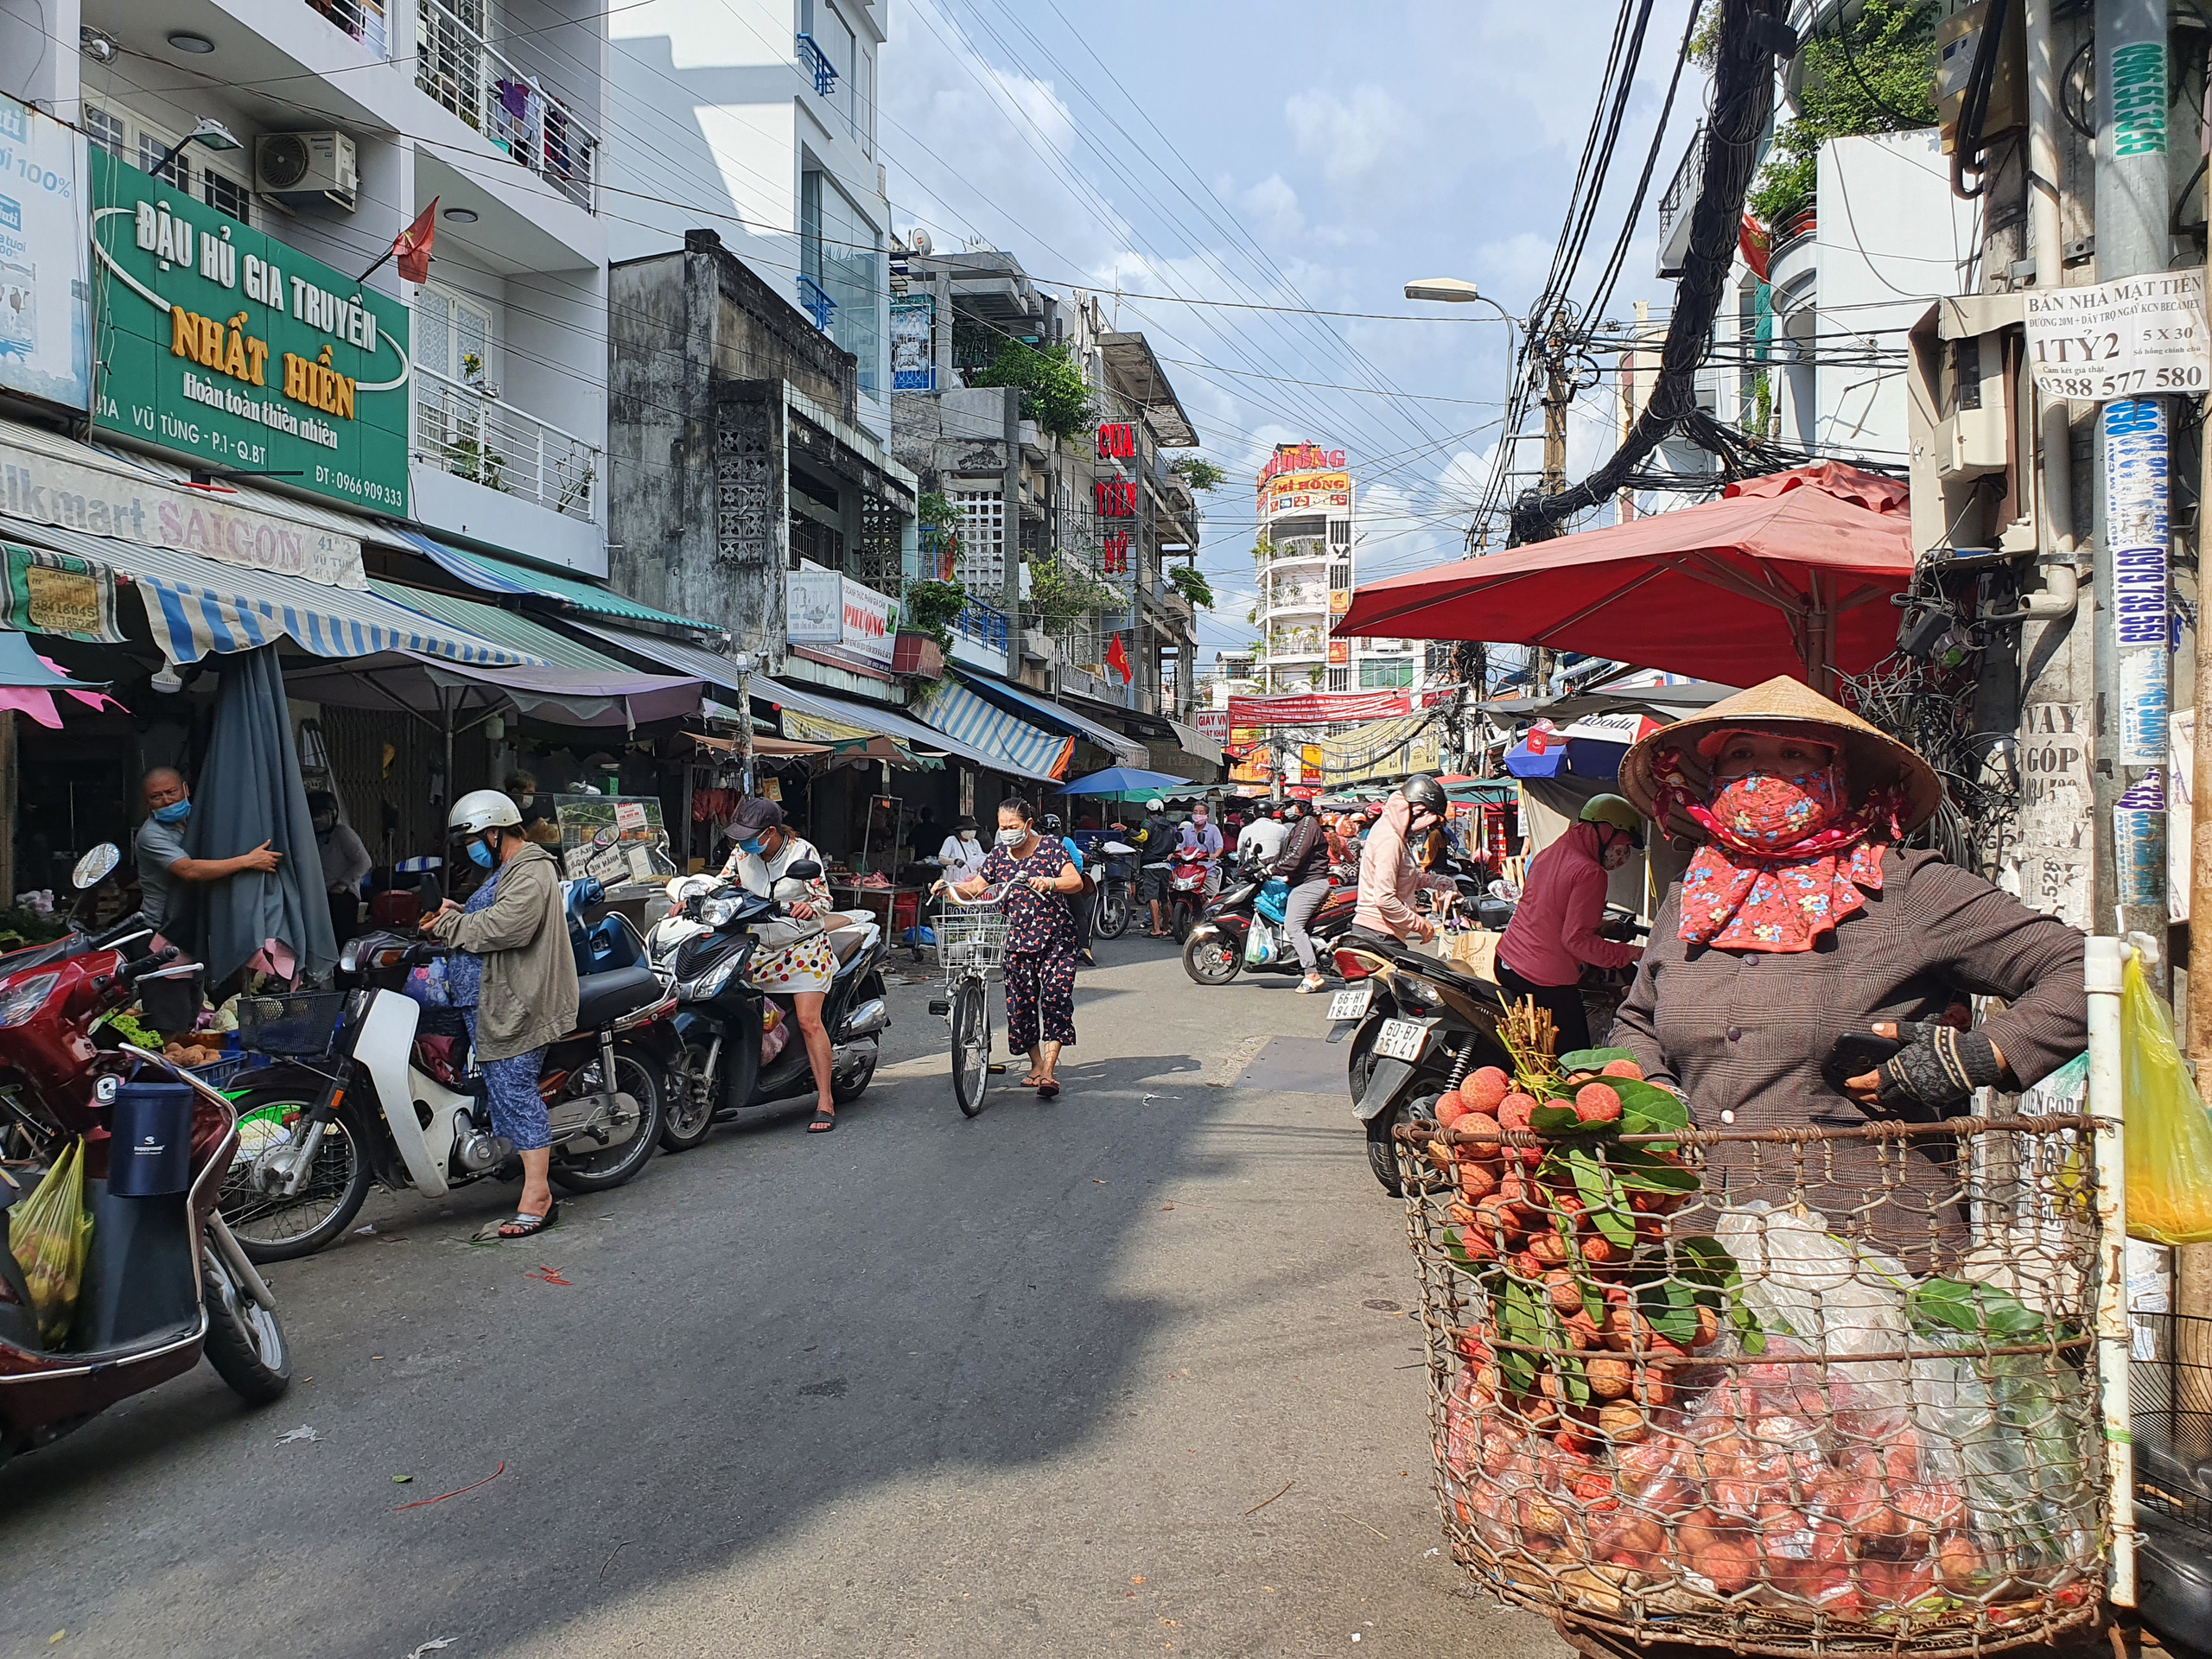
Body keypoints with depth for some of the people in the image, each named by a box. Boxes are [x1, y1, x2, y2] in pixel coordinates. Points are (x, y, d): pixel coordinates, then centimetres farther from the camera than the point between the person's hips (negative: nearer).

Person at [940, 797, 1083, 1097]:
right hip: (1019, 942, 4)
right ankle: (1037, 1065, 23)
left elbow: (1076, 882, -16)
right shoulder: (998, 855, 8)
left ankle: (1049, 1072, -16)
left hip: (1056, 940, -4)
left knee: (1055, 998, -16)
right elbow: (975, 888, 9)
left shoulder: (1051, 849, -5)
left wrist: (1050, 882, -35)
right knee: (1020, 1004, 3)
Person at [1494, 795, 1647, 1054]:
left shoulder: (1547, 854, 9)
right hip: (1547, 982, -9)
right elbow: (1576, 939, -22)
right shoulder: (1590, 873, -17)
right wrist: (1631, 953, -17)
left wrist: (1600, 925, 17)